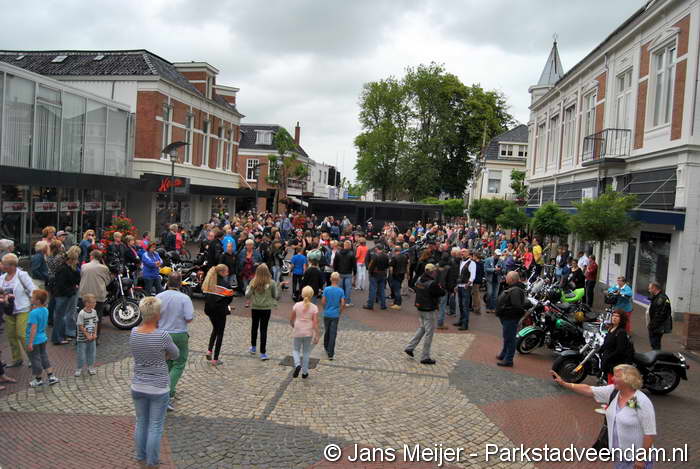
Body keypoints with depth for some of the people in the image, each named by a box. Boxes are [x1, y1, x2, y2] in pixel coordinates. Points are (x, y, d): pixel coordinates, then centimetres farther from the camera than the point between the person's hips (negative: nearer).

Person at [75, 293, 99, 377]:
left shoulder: (94, 312, 0)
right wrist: (87, 335, -15)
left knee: (92, 352, 13)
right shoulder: (81, 313, -19)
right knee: (81, 354, 4)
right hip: (82, 338, -6)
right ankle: (79, 369, 19)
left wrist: (95, 333, -1)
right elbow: (81, 326, -17)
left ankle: (90, 367, 27)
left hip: (92, 338, 6)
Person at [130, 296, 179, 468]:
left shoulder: (133, 333, -7)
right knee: (155, 427, 10)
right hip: (159, 388, -5)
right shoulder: (162, 336, -23)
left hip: (138, 387, 5)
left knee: (141, 423, 20)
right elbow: (174, 355, -5)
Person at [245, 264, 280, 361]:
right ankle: (263, 353, 4)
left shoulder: (253, 282, -9)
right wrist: (278, 287, 6)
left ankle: (253, 347, 36)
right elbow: (276, 296, -5)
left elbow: (247, 296, -7)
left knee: (254, 327, 21)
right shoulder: (271, 283, -11)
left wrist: (248, 288, 11)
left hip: (255, 308, 1)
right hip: (266, 308, -1)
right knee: (263, 329, 4)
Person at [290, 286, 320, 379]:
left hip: (297, 332, 0)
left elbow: (291, 319, 1)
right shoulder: (314, 308, -9)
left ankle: (297, 365, -7)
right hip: (309, 333, 0)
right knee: (306, 352, 16)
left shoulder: (297, 305, -7)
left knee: (295, 350, 19)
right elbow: (315, 323, -12)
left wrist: (293, 325, 22)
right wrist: (317, 336, -7)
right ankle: (304, 372, 21)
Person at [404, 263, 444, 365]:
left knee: (422, 328, 25)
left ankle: (409, 347, 25)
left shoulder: (419, 280, 1)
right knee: (429, 332, 2)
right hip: (428, 311, -8)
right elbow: (442, 293, -15)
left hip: (420, 308, 8)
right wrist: (440, 287, 6)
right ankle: (425, 357, 9)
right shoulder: (432, 284, -23)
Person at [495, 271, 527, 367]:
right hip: (507, 317, 11)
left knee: (509, 338, -2)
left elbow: (516, 306, -31)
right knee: (507, 337, 23)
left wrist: (504, 309, -24)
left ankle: (508, 360, 7)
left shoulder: (516, 290, -23)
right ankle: (504, 355, 38)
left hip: (510, 318, -11)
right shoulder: (513, 288, 11)